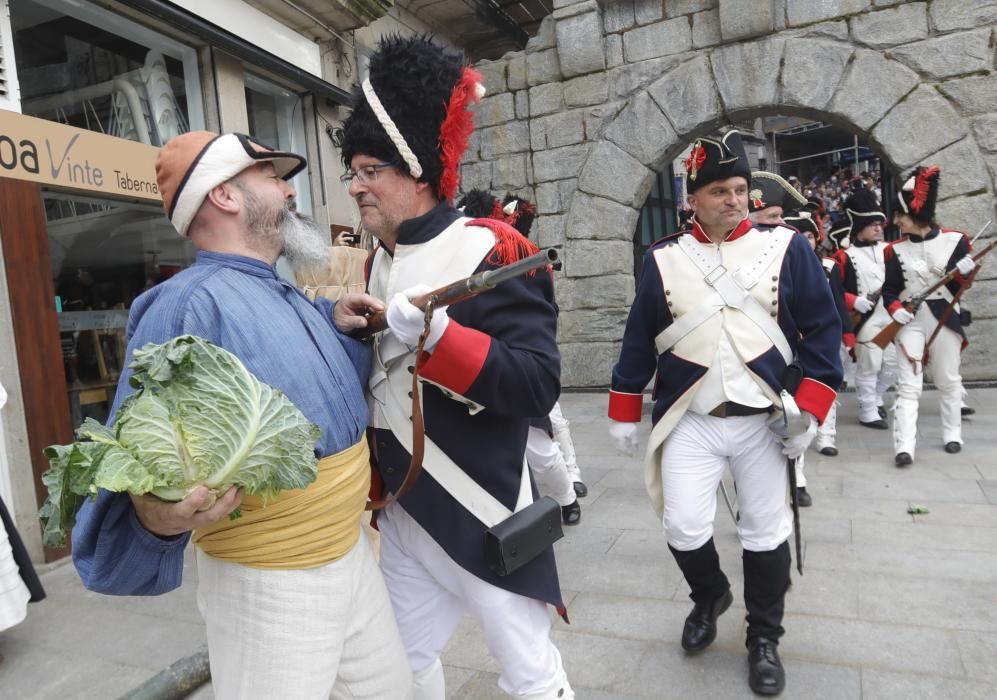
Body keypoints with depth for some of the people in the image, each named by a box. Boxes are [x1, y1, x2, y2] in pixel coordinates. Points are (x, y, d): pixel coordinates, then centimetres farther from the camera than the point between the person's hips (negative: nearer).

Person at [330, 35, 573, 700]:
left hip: (481, 511, -7)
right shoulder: (380, 263, 8)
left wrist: (434, 333, -32)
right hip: (403, 507, 8)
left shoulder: (488, 252, -16)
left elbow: (538, 387, -25)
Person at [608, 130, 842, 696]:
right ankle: (710, 597, 34)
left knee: (766, 533, 10)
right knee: (684, 528, 0)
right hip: (690, 422, 1)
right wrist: (625, 413, 7)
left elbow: (824, 329, 0)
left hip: (765, 420, 0)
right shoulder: (663, 259, 2)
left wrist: (808, 408, -8)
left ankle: (765, 639, 32)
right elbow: (639, 339, 6)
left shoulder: (788, 248, -1)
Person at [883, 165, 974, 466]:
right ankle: (904, 446, -8)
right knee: (908, 384, -5)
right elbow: (889, 289, 2)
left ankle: (952, 433, 32)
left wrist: (965, 272, -20)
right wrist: (895, 309, -16)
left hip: (944, 317, 0)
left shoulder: (954, 240, -3)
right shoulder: (895, 250, -1)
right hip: (910, 320, 0)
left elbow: (961, 285, 1)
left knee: (948, 380, 14)